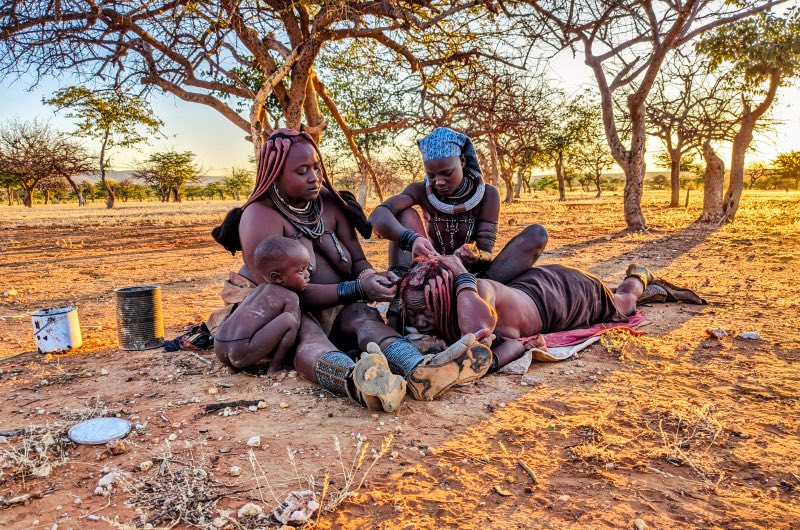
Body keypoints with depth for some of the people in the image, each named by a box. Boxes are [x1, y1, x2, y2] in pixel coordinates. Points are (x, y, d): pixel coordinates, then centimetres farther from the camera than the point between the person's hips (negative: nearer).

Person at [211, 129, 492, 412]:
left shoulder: (330, 204, 3)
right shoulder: (260, 216, -17)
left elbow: (357, 261, 4)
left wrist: (369, 278, -22)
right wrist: (358, 289, -30)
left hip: (330, 307, 5)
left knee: (365, 317, -29)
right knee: (305, 331, -38)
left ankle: (420, 371, -61)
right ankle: (356, 381, -73)